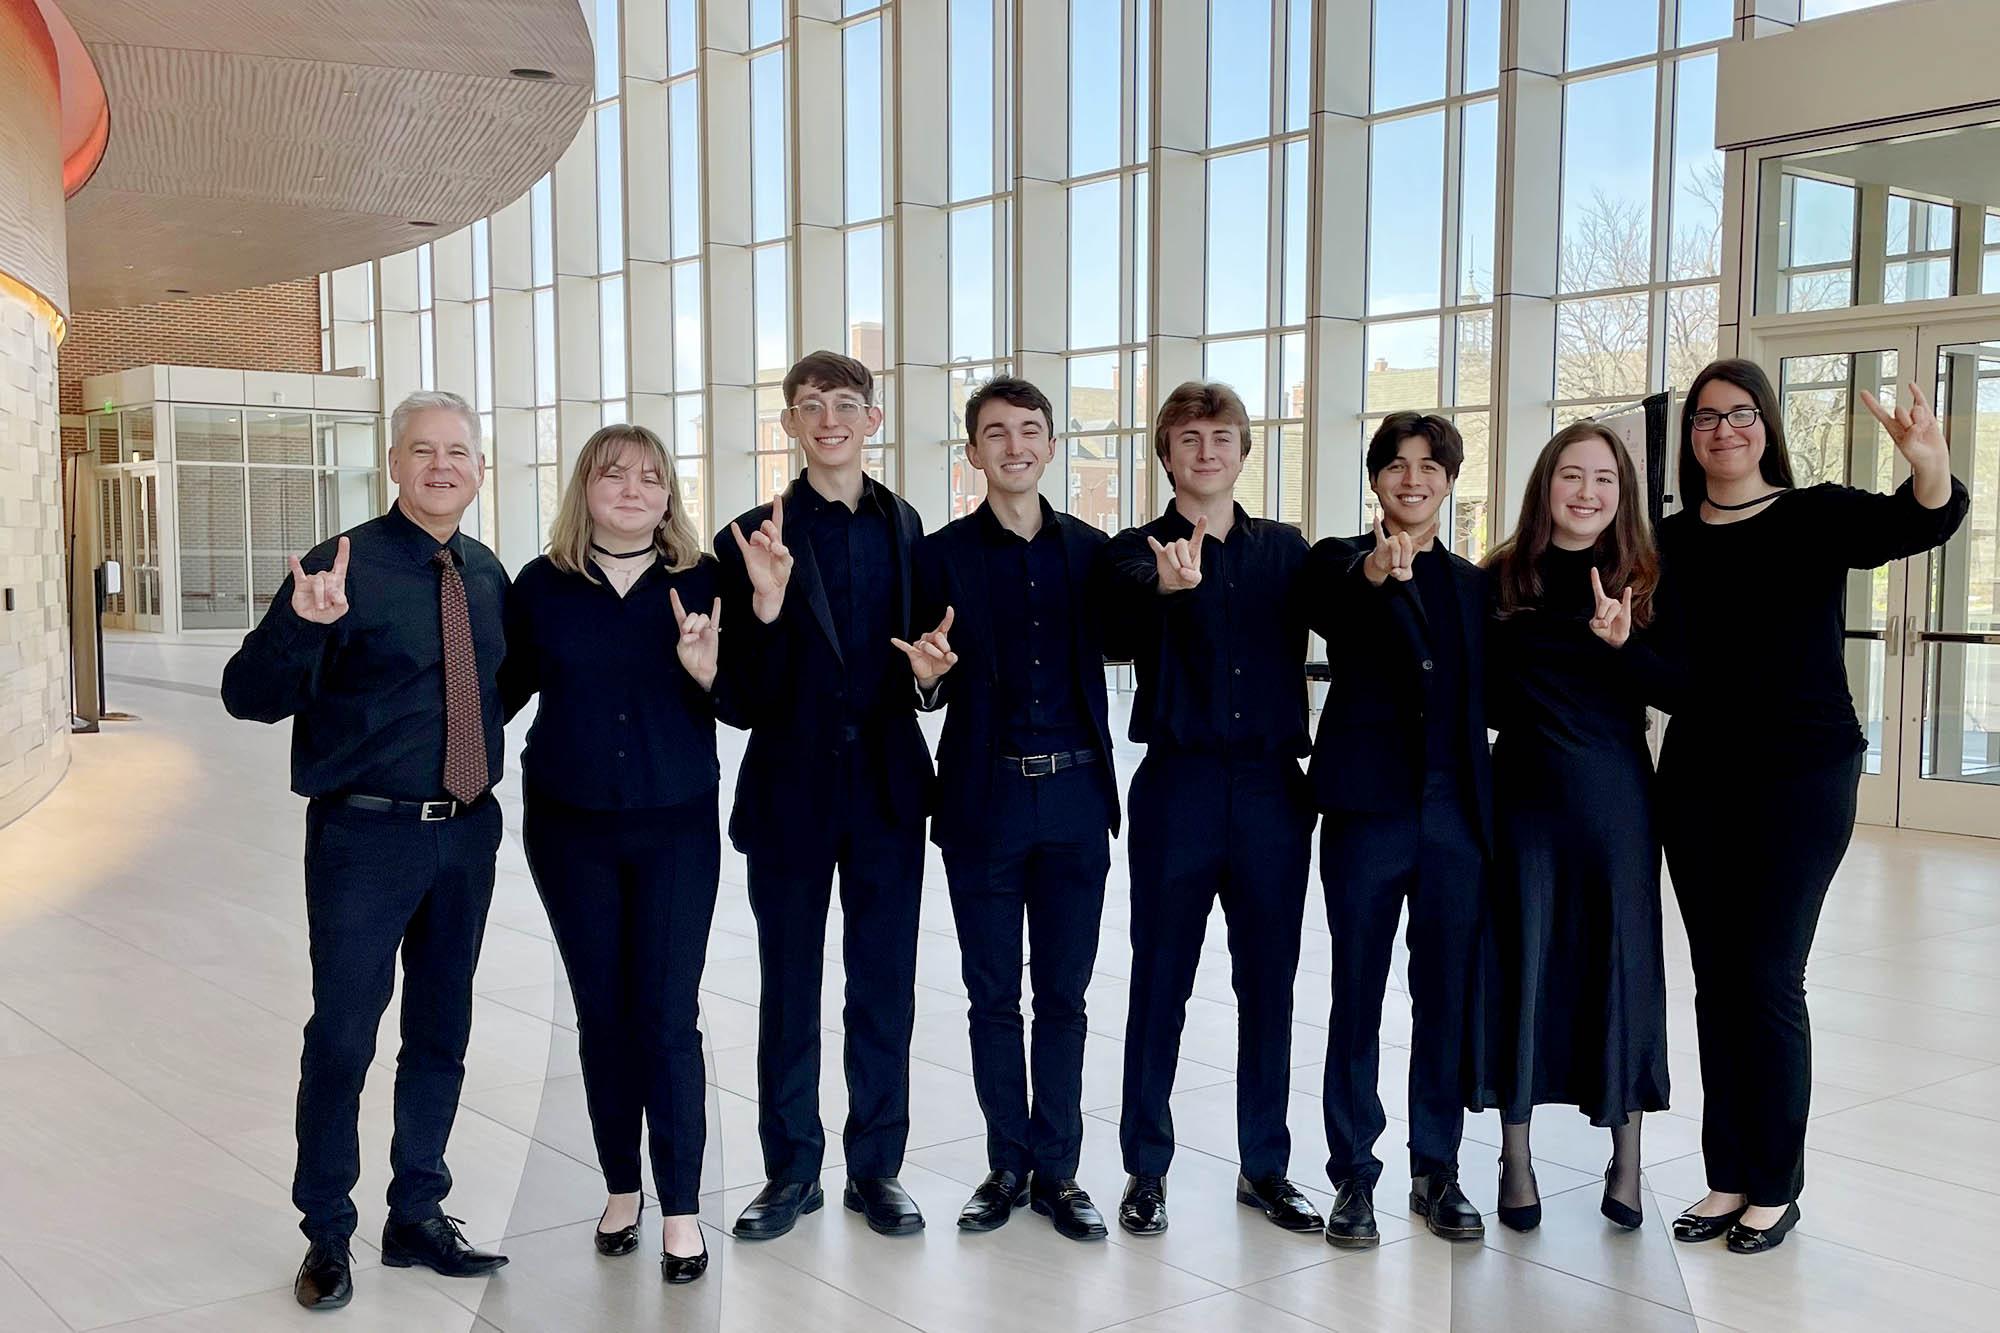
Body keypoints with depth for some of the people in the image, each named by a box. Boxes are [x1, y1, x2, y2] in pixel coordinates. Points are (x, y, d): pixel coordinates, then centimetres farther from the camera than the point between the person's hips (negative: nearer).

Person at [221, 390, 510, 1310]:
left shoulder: (487, 575, 6)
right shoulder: (344, 568, -12)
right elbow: (249, 698, -18)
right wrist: (303, 624, -36)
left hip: (467, 832, 6)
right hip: (366, 833, -6)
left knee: (441, 1032, 16)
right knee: (342, 1036, 2)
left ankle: (417, 1216, 32)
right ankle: (326, 1236, 21)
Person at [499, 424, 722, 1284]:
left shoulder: (700, 582, -3)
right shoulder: (542, 584, -1)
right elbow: (504, 691, 7)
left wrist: (707, 669, -22)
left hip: (676, 829, -1)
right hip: (570, 829, 2)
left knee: (668, 1016, 0)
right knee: (601, 1011, 11)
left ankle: (680, 1209, 12)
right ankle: (621, 1187, 28)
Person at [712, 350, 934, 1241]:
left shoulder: (905, 529, 4)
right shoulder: (757, 539, -5)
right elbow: (740, 698, -10)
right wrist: (766, 607, -26)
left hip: (887, 787, 2)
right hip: (792, 791, -2)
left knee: (884, 984, 10)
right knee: (788, 987, 10)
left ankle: (876, 1167, 24)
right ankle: (791, 1169, 24)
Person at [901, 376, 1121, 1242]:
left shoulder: (1090, 548, 6)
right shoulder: (943, 555, 0)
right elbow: (934, 688, 1)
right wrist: (928, 675, -22)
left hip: (1074, 798, 1)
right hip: (984, 803, -1)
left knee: (1063, 995, 9)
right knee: (993, 997, 9)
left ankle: (1056, 1169, 20)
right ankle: (1008, 1163, 22)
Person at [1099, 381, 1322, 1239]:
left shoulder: (1284, 548, 11)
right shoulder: (1137, 550, 1)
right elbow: (1131, 607, -24)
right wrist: (1168, 585, -46)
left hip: (1273, 785, 3)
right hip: (1180, 785, -2)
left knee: (1269, 982, 10)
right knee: (1161, 983, 5)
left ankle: (1265, 1167, 23)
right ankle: (1146, 1169, 17)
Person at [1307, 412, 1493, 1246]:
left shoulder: (1472, 583, 14)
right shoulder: (1341, 561, 1)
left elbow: (1489, 697, 15)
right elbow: (1331, 607, -25)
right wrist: (1373, 574, -47)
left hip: (1457, 811, 4)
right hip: (1369, 808, -3)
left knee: (1449, 998, 9)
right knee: (1356, 998, 5)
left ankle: (1437, 1170, 23)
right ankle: (1352, 1177, 16)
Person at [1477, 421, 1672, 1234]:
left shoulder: (1645, 583, 1)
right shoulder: (1501, 580, 1)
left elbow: (1674, 693, -4)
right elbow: (1480, 696, 6)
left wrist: (1625, 647, -19)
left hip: (1616, 796, 0)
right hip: (1524, 793, 0)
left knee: (1621, 958, 6)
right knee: (1520, 960, 4)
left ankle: (1626, 1159, 20)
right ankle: (1515, 1159, 16)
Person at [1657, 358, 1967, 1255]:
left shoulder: (1817, 516, -5)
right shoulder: (1672, 540, 5)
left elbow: (1920, 524, -24)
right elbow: (1664, 665, 8)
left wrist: (1931, 465, -46)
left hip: (1801, 778, -4)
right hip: (1697, 777, 4)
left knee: (1769, 979, -2)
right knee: (1716, 980, 9)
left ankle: (1775, 1189, 13)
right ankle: (1728, 1179, 21)